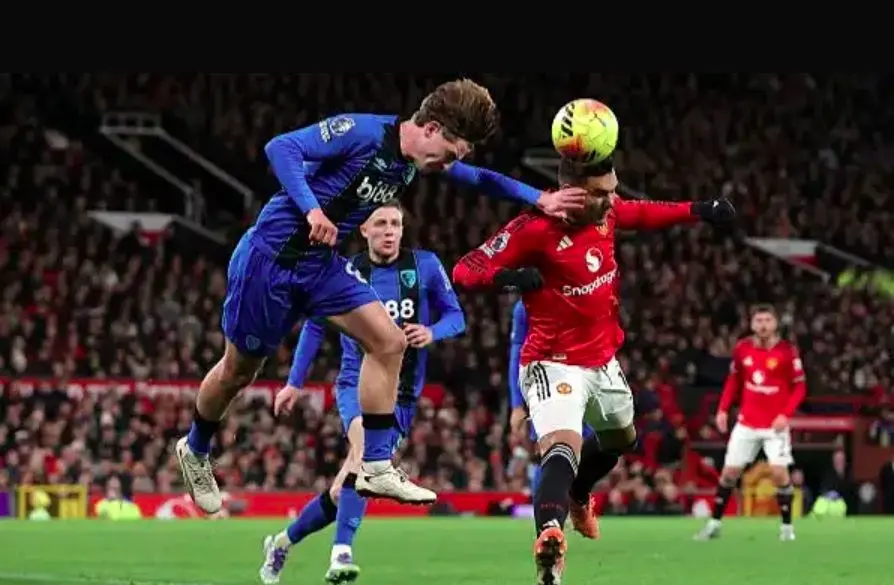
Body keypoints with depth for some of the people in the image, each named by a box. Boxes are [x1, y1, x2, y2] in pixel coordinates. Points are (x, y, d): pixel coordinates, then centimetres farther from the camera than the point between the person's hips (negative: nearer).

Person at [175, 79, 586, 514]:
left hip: (320, 263, 7)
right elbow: (281, 148, -28)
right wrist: (312, 209, -39)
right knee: (238, 371, 8)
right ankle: (195, 451, 36)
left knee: (388, 340, -9)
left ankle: (376, 468, -5)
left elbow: (479, 179, 14)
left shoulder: (420, 162, 1)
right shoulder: (362, 133, -23)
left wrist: (539, 199, 3)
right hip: (269, 258, -7)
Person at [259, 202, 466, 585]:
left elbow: (455, 316, 5)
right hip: (357, 384, -2)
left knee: (342, 492, 2)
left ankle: (284, 542, 26)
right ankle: (341, 554, -40)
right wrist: (295, 383, 9)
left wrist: (432, 332, -17)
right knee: (366, 443, -35)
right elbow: (315, 327, 11)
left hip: (401, 396, 2)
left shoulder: (425, 266, 0)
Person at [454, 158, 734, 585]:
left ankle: (575, 493, 58)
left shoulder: (606, 211, -7)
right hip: (555, 366, -8)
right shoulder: (535, 229, -26)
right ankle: (549, 534, -50)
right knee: (563, 448, -31)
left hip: (603, 361, 8)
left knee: (622, 438, 31)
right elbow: (464, 270, -26)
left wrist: (699, 211, 9)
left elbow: (643, 214, 17)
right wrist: (505, 277, -46)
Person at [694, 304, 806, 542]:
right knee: (729, 472, 4)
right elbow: (733, 380, 13)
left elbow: (799, 387, -7)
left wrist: (785, 414, -19)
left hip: (775, 424, -3)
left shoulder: (787, 352, -11)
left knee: (779, 472, -14)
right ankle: (714, 523, 17)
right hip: (747, 423, 3)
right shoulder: (742, 349, -1)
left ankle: (787, 526, 2)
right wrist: (723, 409, 3)